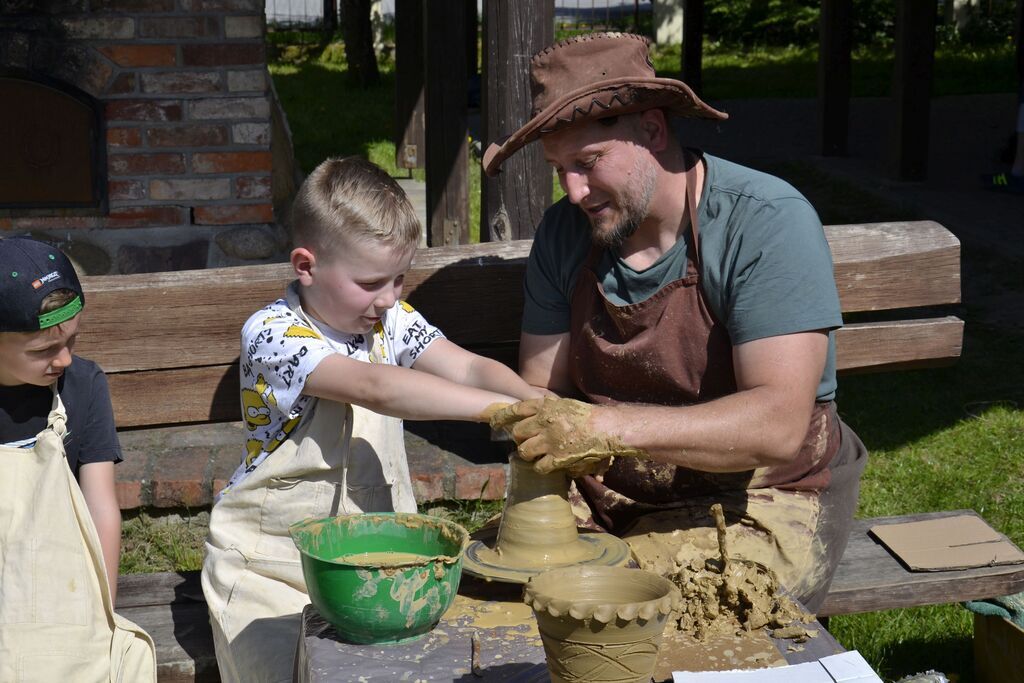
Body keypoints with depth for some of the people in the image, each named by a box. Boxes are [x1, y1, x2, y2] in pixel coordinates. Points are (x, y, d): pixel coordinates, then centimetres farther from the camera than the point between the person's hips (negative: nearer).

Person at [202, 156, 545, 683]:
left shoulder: (390, 320, 2)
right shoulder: (272, 334, -20)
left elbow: (467, 368, -7)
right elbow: (375, 388, -33)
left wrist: (536, 402, -30)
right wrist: (497, 407, -40)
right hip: (272, 560, -5)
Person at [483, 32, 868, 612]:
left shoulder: (767, 223, -16)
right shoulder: (565, 232, 2)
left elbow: (780, 424, -25)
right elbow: (541, 393, 5)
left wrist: (608, 427, -34)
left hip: (759, 505, -5)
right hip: (609, 501, 5)